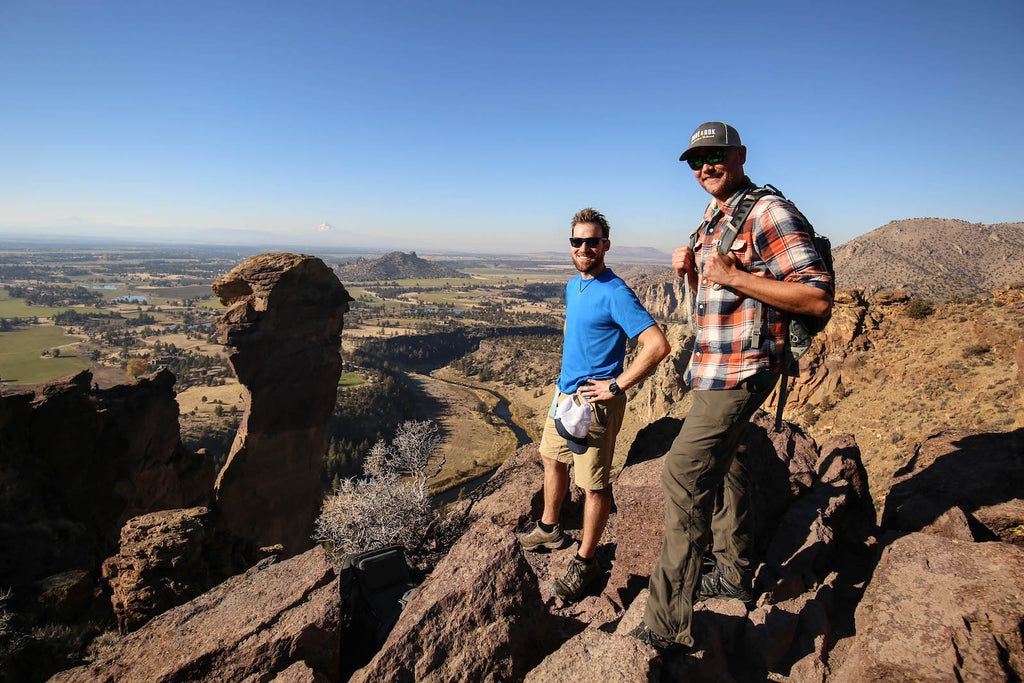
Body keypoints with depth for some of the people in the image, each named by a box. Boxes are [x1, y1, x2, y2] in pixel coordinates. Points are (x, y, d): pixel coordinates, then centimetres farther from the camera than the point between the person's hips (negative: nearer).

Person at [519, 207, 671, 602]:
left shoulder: (615, 294, -18)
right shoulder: (573, 285, 9)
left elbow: (658, 345, -25)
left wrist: (616, 385, -21)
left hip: (595, 403, -9)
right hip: (564, 393, 9)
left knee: (594, 484, 3)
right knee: (552, 459, 22)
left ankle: (585, 562, 20)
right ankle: (549, 529, 43)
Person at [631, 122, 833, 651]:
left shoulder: (768, 213, -13)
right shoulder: (711, 221, 15)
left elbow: (818, 298, -21)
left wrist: (735, 277, -24)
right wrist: (690, 272, 1)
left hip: (740, 370, -10)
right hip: (712, 368, 10)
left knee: (684, 472, -14)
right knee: (723, 464, 19)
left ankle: (667, 628, -5)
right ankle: (732, 575, 38)